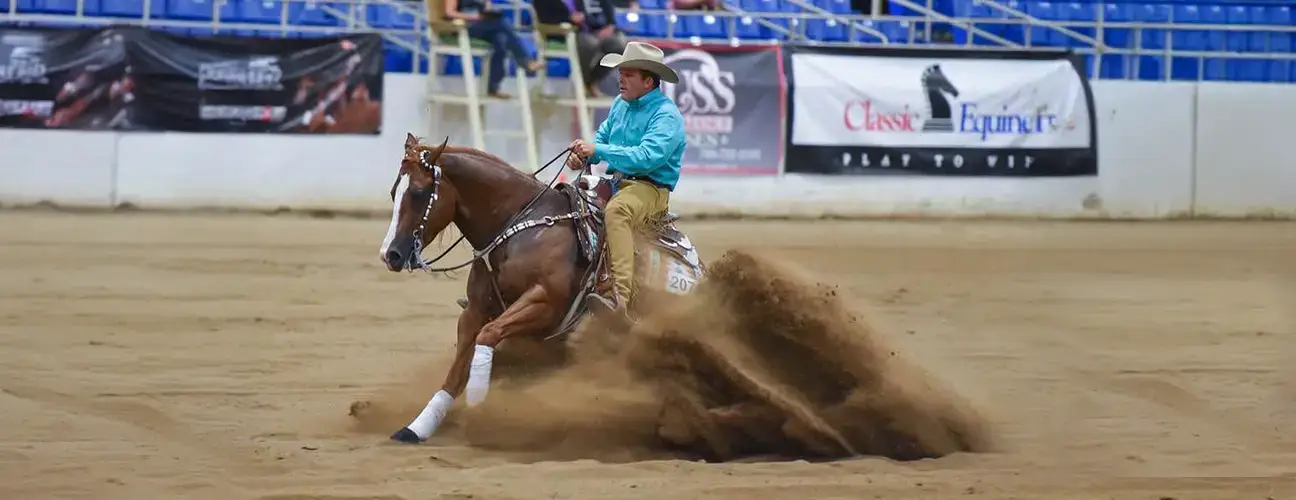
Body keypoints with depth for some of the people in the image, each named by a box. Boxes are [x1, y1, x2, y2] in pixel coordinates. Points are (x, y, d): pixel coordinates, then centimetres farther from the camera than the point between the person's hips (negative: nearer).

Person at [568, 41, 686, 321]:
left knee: (616, 211, -39)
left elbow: (646, 157, -25)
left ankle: (620, 297, -52)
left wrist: (597, 150, -26)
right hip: (615, 182, 9)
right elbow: (603, 137, 21)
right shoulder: (621, 105, 13)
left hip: (650, 188, -9)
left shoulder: (666, 115, -13)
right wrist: (583, 156, -3)